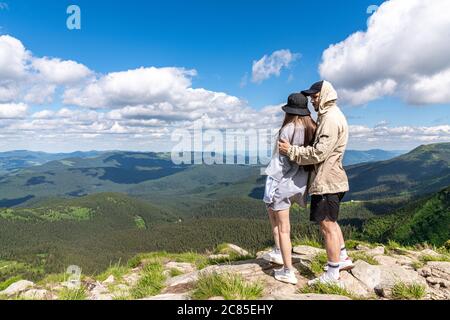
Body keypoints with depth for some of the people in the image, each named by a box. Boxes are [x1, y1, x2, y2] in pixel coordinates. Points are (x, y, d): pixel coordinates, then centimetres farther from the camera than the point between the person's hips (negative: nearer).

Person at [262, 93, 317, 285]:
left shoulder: (288, 130, -15)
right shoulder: (313, 130, 1)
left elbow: (279, 162, -15)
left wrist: (271, 187, -8)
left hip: (284, 182, -7)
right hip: (301, 183, 7)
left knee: (283, 228, 5)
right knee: (272, 208, 28)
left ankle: (288, 272, 14)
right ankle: (278, 253, 31)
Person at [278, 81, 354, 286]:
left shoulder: (331, 118, -16)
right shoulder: (328, 115, 17)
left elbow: (319, 153, -23)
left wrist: (291, 151, -17)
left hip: (326, 180, -11)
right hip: (329, 179, 11)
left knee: (327, 225, -2)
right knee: (330, 222, 21)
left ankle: (332, 274, 10)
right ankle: (343, 258, 34)